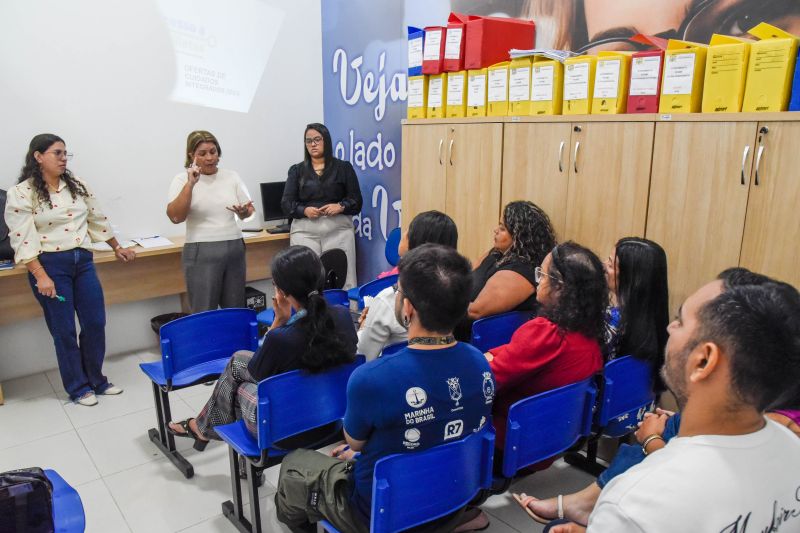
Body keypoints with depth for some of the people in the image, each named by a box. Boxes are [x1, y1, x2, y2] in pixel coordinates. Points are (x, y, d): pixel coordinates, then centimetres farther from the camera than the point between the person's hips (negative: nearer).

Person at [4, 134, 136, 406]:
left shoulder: (77, 186, 8)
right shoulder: (21, 193, -7)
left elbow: (97, 219, 18)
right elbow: (22, 240, -12)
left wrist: (117, 247, 24)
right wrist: (41, 276, -19)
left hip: (83, 261, 5)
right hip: (50, 264, -5)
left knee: (95, 323, 6)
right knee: (64, 330, 4)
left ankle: (96, 380, 23)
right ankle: (78, 387, 19)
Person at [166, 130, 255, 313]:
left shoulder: (231, 176, 8)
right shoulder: (183, 180, -1)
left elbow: (249, 211, 11)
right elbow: (175, 217, -15)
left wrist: (244, 212, -13)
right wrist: (190, 184, -20)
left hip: (234, 248, 4)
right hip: (201, 253, -3)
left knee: (236, 310, 9)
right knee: (204, 314, -1)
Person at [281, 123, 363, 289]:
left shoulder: (344, 168, 10)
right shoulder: (296, 170, 13)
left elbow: (356, 201, 7)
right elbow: (286, 203, 7)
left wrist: (340, 207, -13)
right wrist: (304, 210, -12)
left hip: (338, 230, 0)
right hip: (305, 231, 1)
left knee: (342, 277, -5)